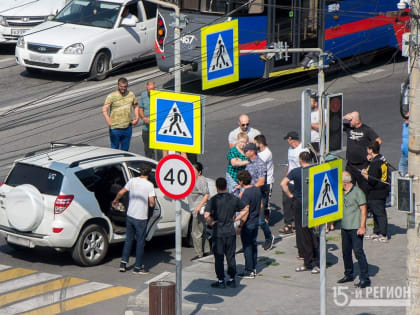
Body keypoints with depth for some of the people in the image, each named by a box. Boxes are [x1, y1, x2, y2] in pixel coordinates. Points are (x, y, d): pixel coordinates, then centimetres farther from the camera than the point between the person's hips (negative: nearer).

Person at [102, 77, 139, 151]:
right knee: (114, 149, 1)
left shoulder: (131, 95, 6)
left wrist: (136, 118, 6)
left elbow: (136, 106, 21)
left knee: (125, 149, 12)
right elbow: (104, 109, -18)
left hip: (127, 128, 4)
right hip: (115, 128, -4)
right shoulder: (112, 96, -7)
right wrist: (108, 120, -35)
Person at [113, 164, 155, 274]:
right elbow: (152, 203, -17)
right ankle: (138, 267, 9)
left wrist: (115, 201, 23)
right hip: (141, 218, -4)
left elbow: (121, 193, 4)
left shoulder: (132, 181, -1)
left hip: (130, 215, 5)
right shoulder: (149, 185, -13)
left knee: (128, 240, 18)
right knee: (140, 242, 6)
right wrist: (151, 204, 6)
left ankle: (123, 263, 16)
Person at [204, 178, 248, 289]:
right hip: (231, 232, 4)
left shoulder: (213, 200, -13)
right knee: (231, 256, 14)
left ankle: (221, 281, 9)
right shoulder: (234, 198, 0)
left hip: (218, 233, -4)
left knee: (219, 258, 5)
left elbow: (206, 216, -23)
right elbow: (245, 209, 11)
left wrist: (211, 223, -6)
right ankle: (232, 279, 18)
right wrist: (235, 219, 11)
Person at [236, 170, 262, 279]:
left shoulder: (246, 194, -22)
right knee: (253, 245, 17)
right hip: (255, 223, 8)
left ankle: (249, 271, 5)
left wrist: (240, 226, -16)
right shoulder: (257, 190, 2)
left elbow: (245, 212, -22)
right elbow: (261, 206, 12)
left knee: (247, 247, 0)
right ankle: (254, 268, 24)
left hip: (247, 225, -8)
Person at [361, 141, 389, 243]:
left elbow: (372, 180, -24)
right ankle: (376, 233, 24)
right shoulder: (382, 160, 9)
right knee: (376, 213, 17)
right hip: (382, 191, 10)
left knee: (379, 213, -5)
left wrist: (364, 174, -8)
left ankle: (383, 235, -2)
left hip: (375, 194, -10)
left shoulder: (375, 163, -21)